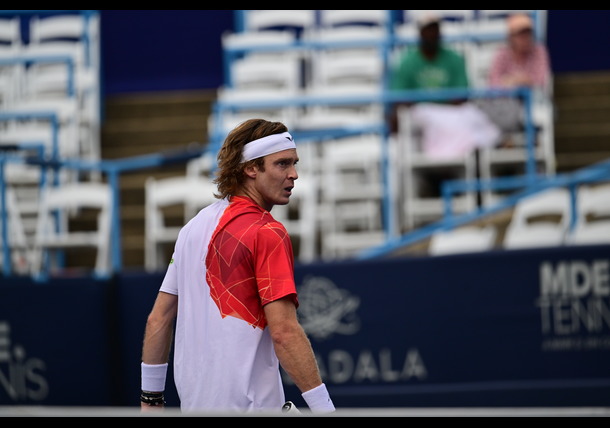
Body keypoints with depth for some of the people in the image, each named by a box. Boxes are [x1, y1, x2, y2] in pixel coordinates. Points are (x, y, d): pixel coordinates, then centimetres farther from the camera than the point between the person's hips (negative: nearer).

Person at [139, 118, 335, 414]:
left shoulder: (194, 226, 12)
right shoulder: (268, 234, -11)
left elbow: (158, 319, 13)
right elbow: (284, 332, -19)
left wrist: (151, 397, 17)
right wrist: (323, 408, -19)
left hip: (193, 401, 8)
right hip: (247, 404, -8)